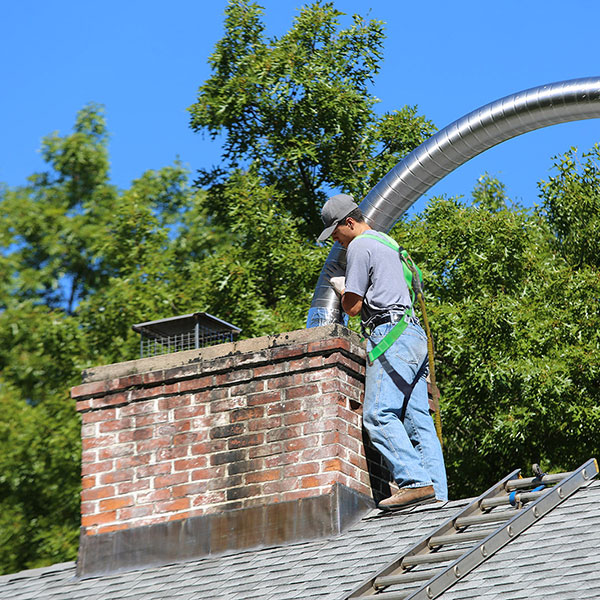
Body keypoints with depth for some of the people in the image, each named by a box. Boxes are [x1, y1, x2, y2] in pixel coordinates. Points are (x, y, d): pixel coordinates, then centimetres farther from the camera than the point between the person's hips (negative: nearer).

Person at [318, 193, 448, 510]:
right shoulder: (387, 243, 27)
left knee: (378, 414, -17)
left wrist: (342, 290, 16)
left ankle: (416, 482, -29)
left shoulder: (359, 246, -3)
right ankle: (437, 493, -5)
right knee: (417, 417, 3)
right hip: (414, 333, 10)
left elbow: (352, 307, -4)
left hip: (391, 335, -10)